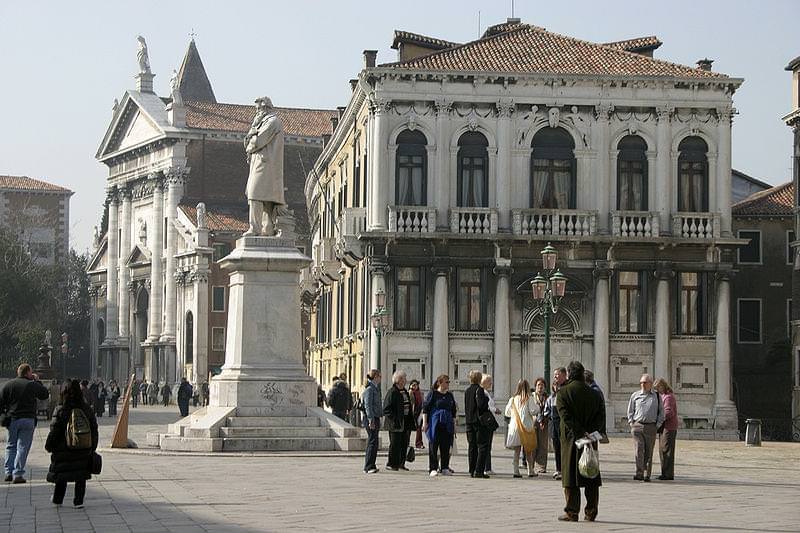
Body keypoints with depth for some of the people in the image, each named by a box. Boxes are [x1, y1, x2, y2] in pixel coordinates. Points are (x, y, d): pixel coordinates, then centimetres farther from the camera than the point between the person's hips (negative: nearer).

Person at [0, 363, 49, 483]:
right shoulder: (33, 385, -3)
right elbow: (45, 395, 11)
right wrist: (37, 381, 17)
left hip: (12, 419, 3)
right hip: (28, 420, -3)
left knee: (11, 446, 15)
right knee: (23, 447, 0)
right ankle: (18, 474, -6)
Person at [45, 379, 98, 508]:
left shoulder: (61, 412, -13)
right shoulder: (87, 410, -2)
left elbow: (54, 432, -10)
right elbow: (94, 429, 5)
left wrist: (49, 446, 5)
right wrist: (92, 448, 15)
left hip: (64, 450, -2)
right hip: (83, 451, 2)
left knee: (62, 475, 14)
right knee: (81, 477, 9)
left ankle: (57, 499, 26)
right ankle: (78, 501, 5)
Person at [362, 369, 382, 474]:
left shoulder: (375, 388, 18)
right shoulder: (369, 389, -13)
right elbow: (368, 406, -19)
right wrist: (371, 420, -23)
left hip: (375, 418, 10)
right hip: (371, 418, -10)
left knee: (372, 442, 12)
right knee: (372, 442, -12)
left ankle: (369, 466, 17)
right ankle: (369, 467, -13)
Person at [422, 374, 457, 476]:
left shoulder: (449, 395, 14)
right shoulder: (433, 393, -2)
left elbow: (453, 411, 20)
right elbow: (425, 408, -5)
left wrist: (454, 425, 16)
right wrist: (424, 422, -10)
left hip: (447, 424, 5)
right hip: (435, 423, -5)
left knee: (446, 447, 3)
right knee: (433, 446, -4)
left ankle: (445, 468, 9)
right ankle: (433, 469, -1)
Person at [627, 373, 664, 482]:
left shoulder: (656, 396, 9)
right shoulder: (635, 396, 10)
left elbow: (661, 412, 14)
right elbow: (630, 411, 17)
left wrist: (658, 424, 4)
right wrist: (631, 422, 6)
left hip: (651, 427, 0)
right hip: (637, 426, 0)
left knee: (648, 452, 1)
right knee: (639, 451, -10)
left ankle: (647, 475, 6)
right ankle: (639, 473, -12)